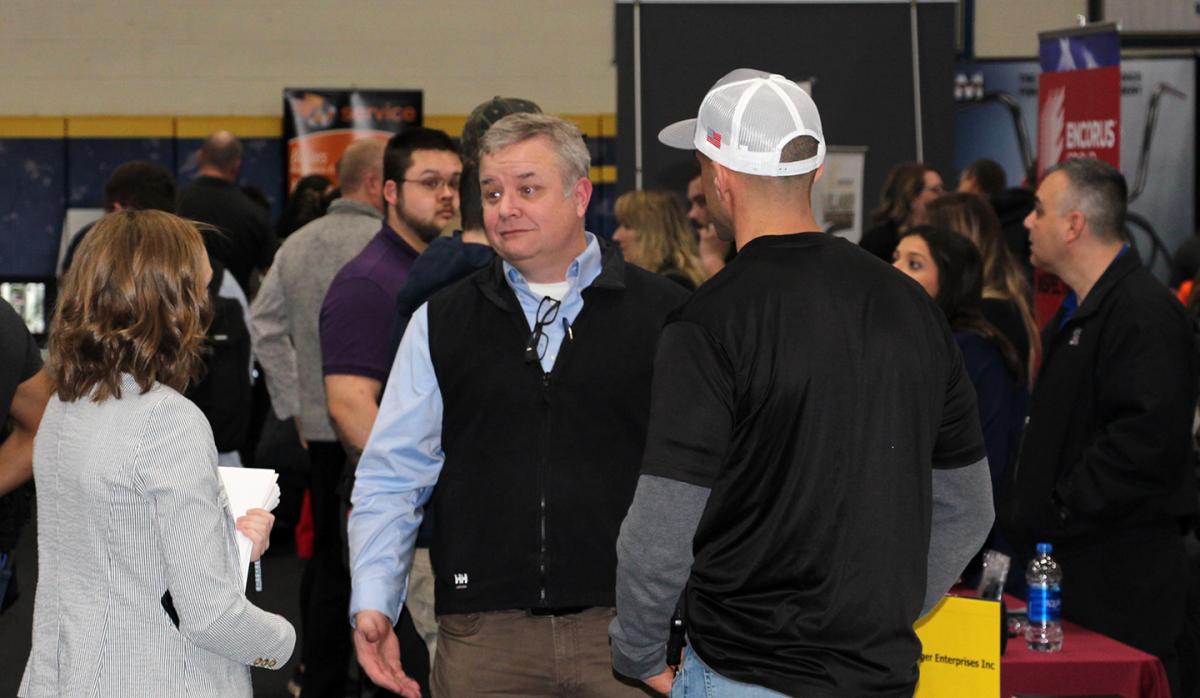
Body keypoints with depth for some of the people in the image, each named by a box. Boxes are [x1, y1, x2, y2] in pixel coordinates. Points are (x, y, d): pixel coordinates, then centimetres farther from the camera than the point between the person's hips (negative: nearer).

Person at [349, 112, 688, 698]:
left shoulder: (664, 314, 3)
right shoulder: (439, 324, 10)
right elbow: (392, 478, 9)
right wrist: (372, 604, -3)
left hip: (628, 628, -1)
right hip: (482, 637, 2)